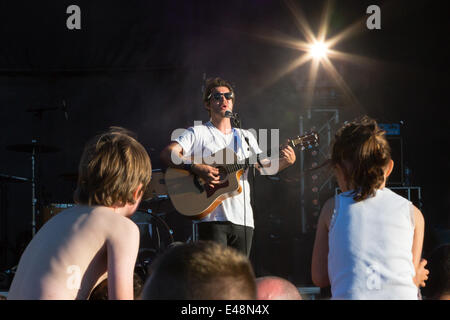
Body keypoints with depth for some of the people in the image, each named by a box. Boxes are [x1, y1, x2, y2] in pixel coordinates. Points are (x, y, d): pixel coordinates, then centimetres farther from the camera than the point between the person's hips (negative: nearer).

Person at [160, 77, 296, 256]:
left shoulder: (245, 137, 21)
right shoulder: (197, 133, 4)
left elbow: (265, 166, 19)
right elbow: (168, 154, -10)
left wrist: (286, 161, -2)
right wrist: (196, 168, -24)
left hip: (243, 219, 5)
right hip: (213, 218, -5)